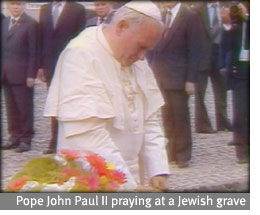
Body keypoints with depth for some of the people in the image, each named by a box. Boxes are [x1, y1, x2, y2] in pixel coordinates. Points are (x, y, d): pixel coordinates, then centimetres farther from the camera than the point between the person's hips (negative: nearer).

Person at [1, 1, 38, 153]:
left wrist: (31, 74, -12)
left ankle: (26, 140, 7)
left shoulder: (30, 24, -5)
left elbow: (33, 51, -7)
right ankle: (15, 137, 15)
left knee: (25, 109, 1)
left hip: (22, 75, -6)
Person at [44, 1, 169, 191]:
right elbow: (88, 132, -23)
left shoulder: (136, 61, 7)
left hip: (132, 177, 7)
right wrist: (125, 185, -24)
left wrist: (158, 171, -4)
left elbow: (149, 121, 9)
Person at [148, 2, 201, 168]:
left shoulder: (189, 17, -7)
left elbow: (193, 50, -7)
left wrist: (190, 79, -11)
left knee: (180, 115, 1)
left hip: (178, 76, -4)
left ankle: (183, 154, 10)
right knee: (167, 115, 9)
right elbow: (153, 46, 12)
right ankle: (172, 152, 17)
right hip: (159, 75, 5)